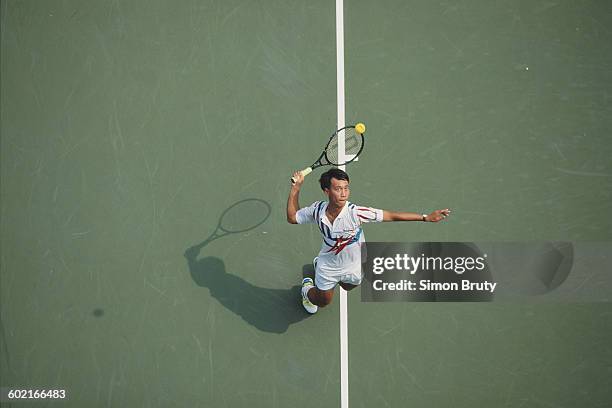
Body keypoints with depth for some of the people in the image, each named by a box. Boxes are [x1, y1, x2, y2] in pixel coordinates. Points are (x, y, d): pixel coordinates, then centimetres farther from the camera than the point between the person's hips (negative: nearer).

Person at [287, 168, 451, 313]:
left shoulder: (355, 212, -37)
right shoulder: (317, 209, -27)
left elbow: (391, 216, -34)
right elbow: (292, 218, -8)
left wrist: (425, 217, -38)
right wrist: (295, 188, -17)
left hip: (353, 267, 1)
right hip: (328, 265, -1)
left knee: (348, 286, 35)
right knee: (323, 301, 20)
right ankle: (307, 288, 54)